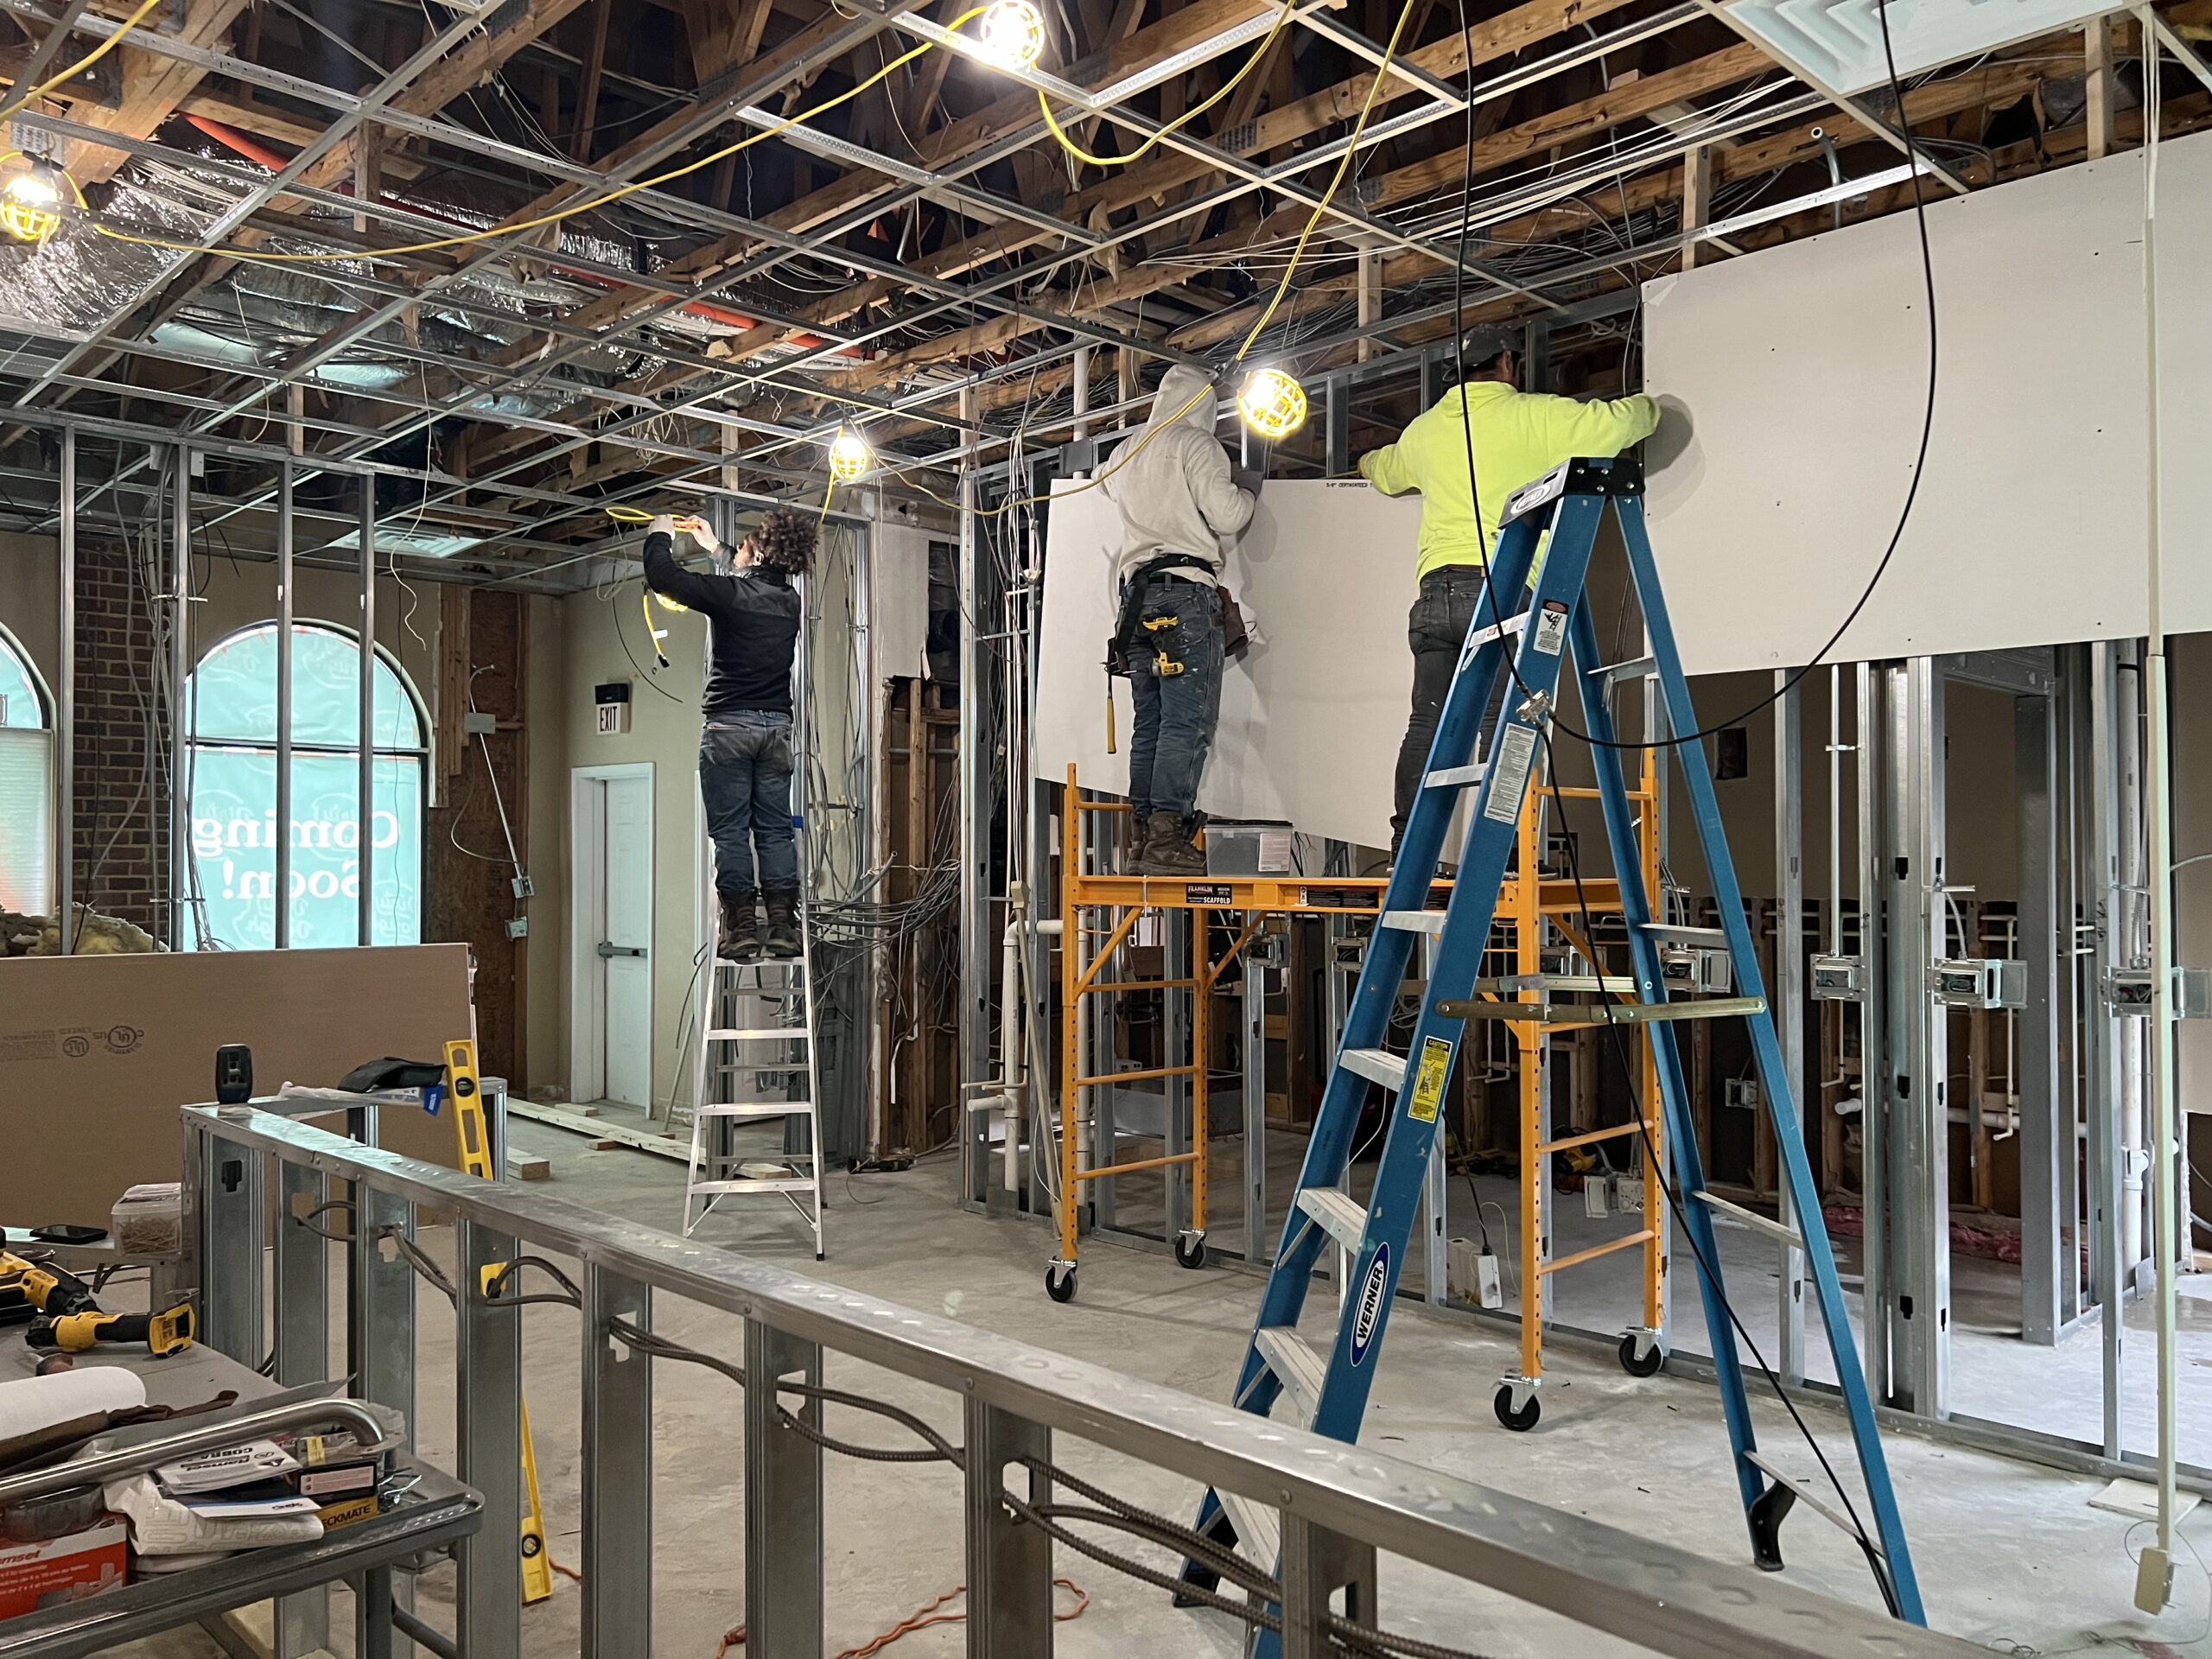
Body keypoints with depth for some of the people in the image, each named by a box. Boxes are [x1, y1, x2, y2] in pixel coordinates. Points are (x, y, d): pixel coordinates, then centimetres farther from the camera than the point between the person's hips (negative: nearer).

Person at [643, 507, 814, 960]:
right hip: (777, 725, 5)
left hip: (729, 724, -5)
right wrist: (715, 548, 41)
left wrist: (660, 535, 10)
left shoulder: (730, 592, -11)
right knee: (775, 829, 7)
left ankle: (741, 931, -3)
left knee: (730, 830, -1)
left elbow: (661, 575, -9)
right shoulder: (790, 602, 9)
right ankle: (784, 928, 5)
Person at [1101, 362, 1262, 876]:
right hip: (1185, 591, -7)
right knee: (1187, 721, -13)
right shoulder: (1197, 444, 0)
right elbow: (1226, 516, -7)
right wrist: (1247, 490, 13)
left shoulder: (1125, 454, 22)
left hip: (1136, 594, 8)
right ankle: (1167, 838, -22)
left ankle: (1145, 836, 3)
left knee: (1149, 723, 7)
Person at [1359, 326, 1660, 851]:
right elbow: (1619, 422, 6)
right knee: (1501, 724, -7)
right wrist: (1647, 406, 30)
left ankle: (1406, 843, 2)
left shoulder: (1425, 428, 22)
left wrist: (1370, 461, 66)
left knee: (1428, 721, 4)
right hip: (1503, 587, -5)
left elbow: (1383, 472, 41)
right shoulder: (1535, 416, 6)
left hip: (1435, 589, 5)